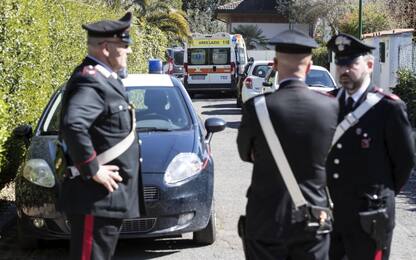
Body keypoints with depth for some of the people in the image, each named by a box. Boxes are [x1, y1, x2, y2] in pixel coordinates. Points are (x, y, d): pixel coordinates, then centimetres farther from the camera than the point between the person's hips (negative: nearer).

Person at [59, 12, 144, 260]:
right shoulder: (92, 81, -20)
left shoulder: (104, 78, 13)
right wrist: (92, 170, -28)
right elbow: (73, 125, -36)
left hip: (111, 196, 10)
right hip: (97, 198, -10)